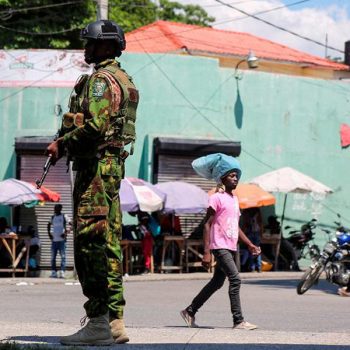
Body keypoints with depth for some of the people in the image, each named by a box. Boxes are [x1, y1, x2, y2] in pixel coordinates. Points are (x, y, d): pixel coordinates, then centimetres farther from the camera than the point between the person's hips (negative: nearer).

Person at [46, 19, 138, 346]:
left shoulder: (101, 79, -11)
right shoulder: (123, 79, 21)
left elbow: (95, 125, -23)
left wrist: (62, 145, -12)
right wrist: (66, 143, 17)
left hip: (96, 166, -10)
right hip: (112, 165, 10)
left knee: (91, 244, -11)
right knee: (108, 244, 10)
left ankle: (99, 323, -12)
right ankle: (114, 321, 12)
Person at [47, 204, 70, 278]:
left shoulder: (64, 217, -2)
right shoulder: (53, 217, 13)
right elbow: (49, 225, 29)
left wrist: (66, 233, -15)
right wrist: (49, 233, 14)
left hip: (62, 240, -6)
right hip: (54, 240, 6)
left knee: (63, 256, -8)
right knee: (53, 257, 5)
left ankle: (62, 272, -11)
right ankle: (53, 272, 10)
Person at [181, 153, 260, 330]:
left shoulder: (234, 199, 18)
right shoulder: (217, 198, -8)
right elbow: (207, 224, -12)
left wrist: (250, 245, 18)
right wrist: (206, 252, -18)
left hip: (231, 248, 9)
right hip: (220, 247, -9)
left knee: (216, 283, 13)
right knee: (235, 279, -17)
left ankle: (190, 312, 24)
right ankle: (238, 321, -17)